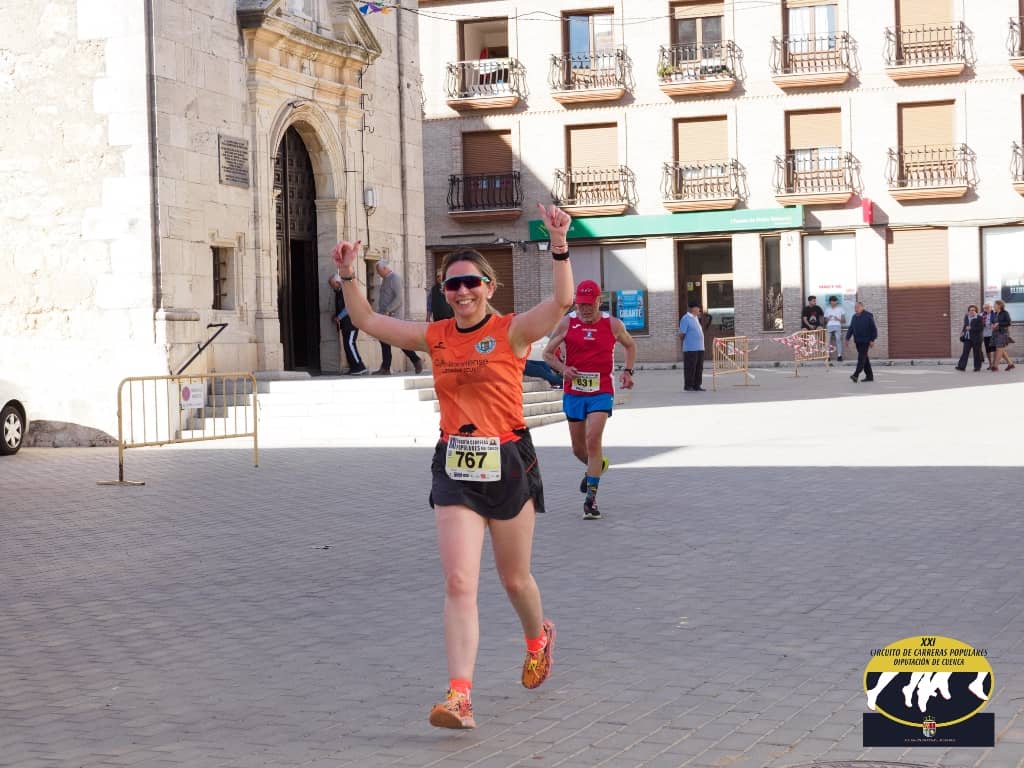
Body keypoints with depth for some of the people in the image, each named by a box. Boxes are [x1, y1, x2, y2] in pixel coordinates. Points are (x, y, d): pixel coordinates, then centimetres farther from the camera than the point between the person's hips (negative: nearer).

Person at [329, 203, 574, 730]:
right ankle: (459, 697, -13)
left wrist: (559, 246, -33)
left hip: (508, 463, -2)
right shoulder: (436, 337, 7)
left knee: (514, 579, 14)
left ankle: (539, 638, 48)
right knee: (459, 583, -9)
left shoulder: (513, 331, -5)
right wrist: (348, 275, 1)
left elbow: (562, 300, -22)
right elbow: (367, 321, 13)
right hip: (455, 467, 3)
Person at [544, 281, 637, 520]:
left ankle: (591, 498, -15)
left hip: (601, 392, -2)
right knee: (578, 448, 11)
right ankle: (596, 466, 46)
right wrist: (563, 368, -13)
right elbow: (548, 352, 7)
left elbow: (630, 345, 19)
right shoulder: (567, 323, 1)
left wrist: (628, 371, 5)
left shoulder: (612, 324, 1)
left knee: (593, 439, -18)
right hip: (573, 391, 2)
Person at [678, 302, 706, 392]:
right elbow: (681, 334, -11)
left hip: (699, 348, 9)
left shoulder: (696, 318, 17)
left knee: (699, 368, 8)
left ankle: (696, 386, 13)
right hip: (690, 349, -9)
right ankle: (688, 386, 0)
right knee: (690, 368, -5)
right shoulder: (686, 318, -10)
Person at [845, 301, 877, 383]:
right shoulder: (854, 317, 12)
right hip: (857, 341, 7)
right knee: (864, 358, 10)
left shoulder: (868, 316, -7)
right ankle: (869, 376, 17)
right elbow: (851, 329, 16)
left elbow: (874, 329, -7)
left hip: (865, 341, -7)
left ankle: (856, 375, -23)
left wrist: (872, 340, -11)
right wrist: (847, 338, 7)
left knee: (861, 358, -13)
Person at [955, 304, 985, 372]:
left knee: (977, 353, 4)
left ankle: (977, 367, 14)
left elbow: (981, 328, -14)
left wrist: (971, 328, -18)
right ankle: (962, 366, -8)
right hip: (967, 338, 5)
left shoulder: (979, 318, -8)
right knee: (965, 352, -4)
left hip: (976, 338, -5)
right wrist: (963, 331, 7)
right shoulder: (966, 317, 11)